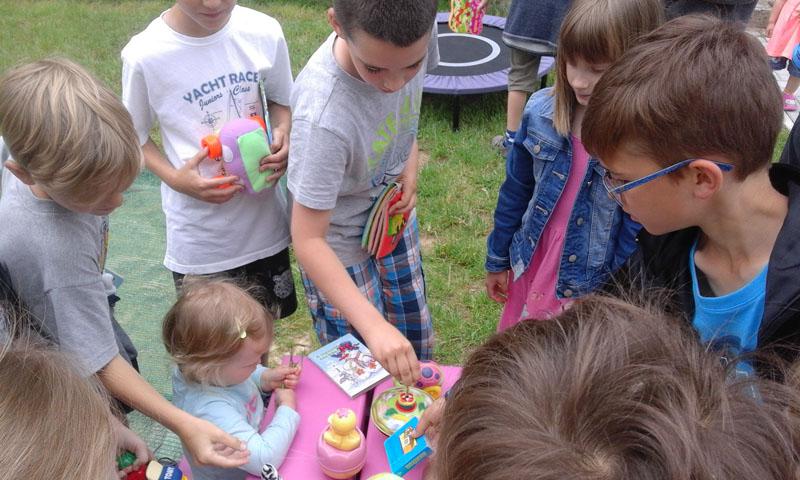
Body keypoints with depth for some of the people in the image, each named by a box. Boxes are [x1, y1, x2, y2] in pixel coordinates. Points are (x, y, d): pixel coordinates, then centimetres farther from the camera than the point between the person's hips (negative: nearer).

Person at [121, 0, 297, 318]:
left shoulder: (265, 32, -11)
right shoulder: (144, 56, -17)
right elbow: (133, 137, -1)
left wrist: (282, 136, -14)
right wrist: (174, 178, -19)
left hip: (266, 222, 3)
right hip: (199, 241, -2)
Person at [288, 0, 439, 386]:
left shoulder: (412, 36, -23)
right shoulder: (323, 115, -41)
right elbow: (308, 240, -33)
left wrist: (410, 163, -10)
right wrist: (373, 325, -41)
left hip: (394, 211, 6)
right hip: (337, 242, -6)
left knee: (415, 340, 23)